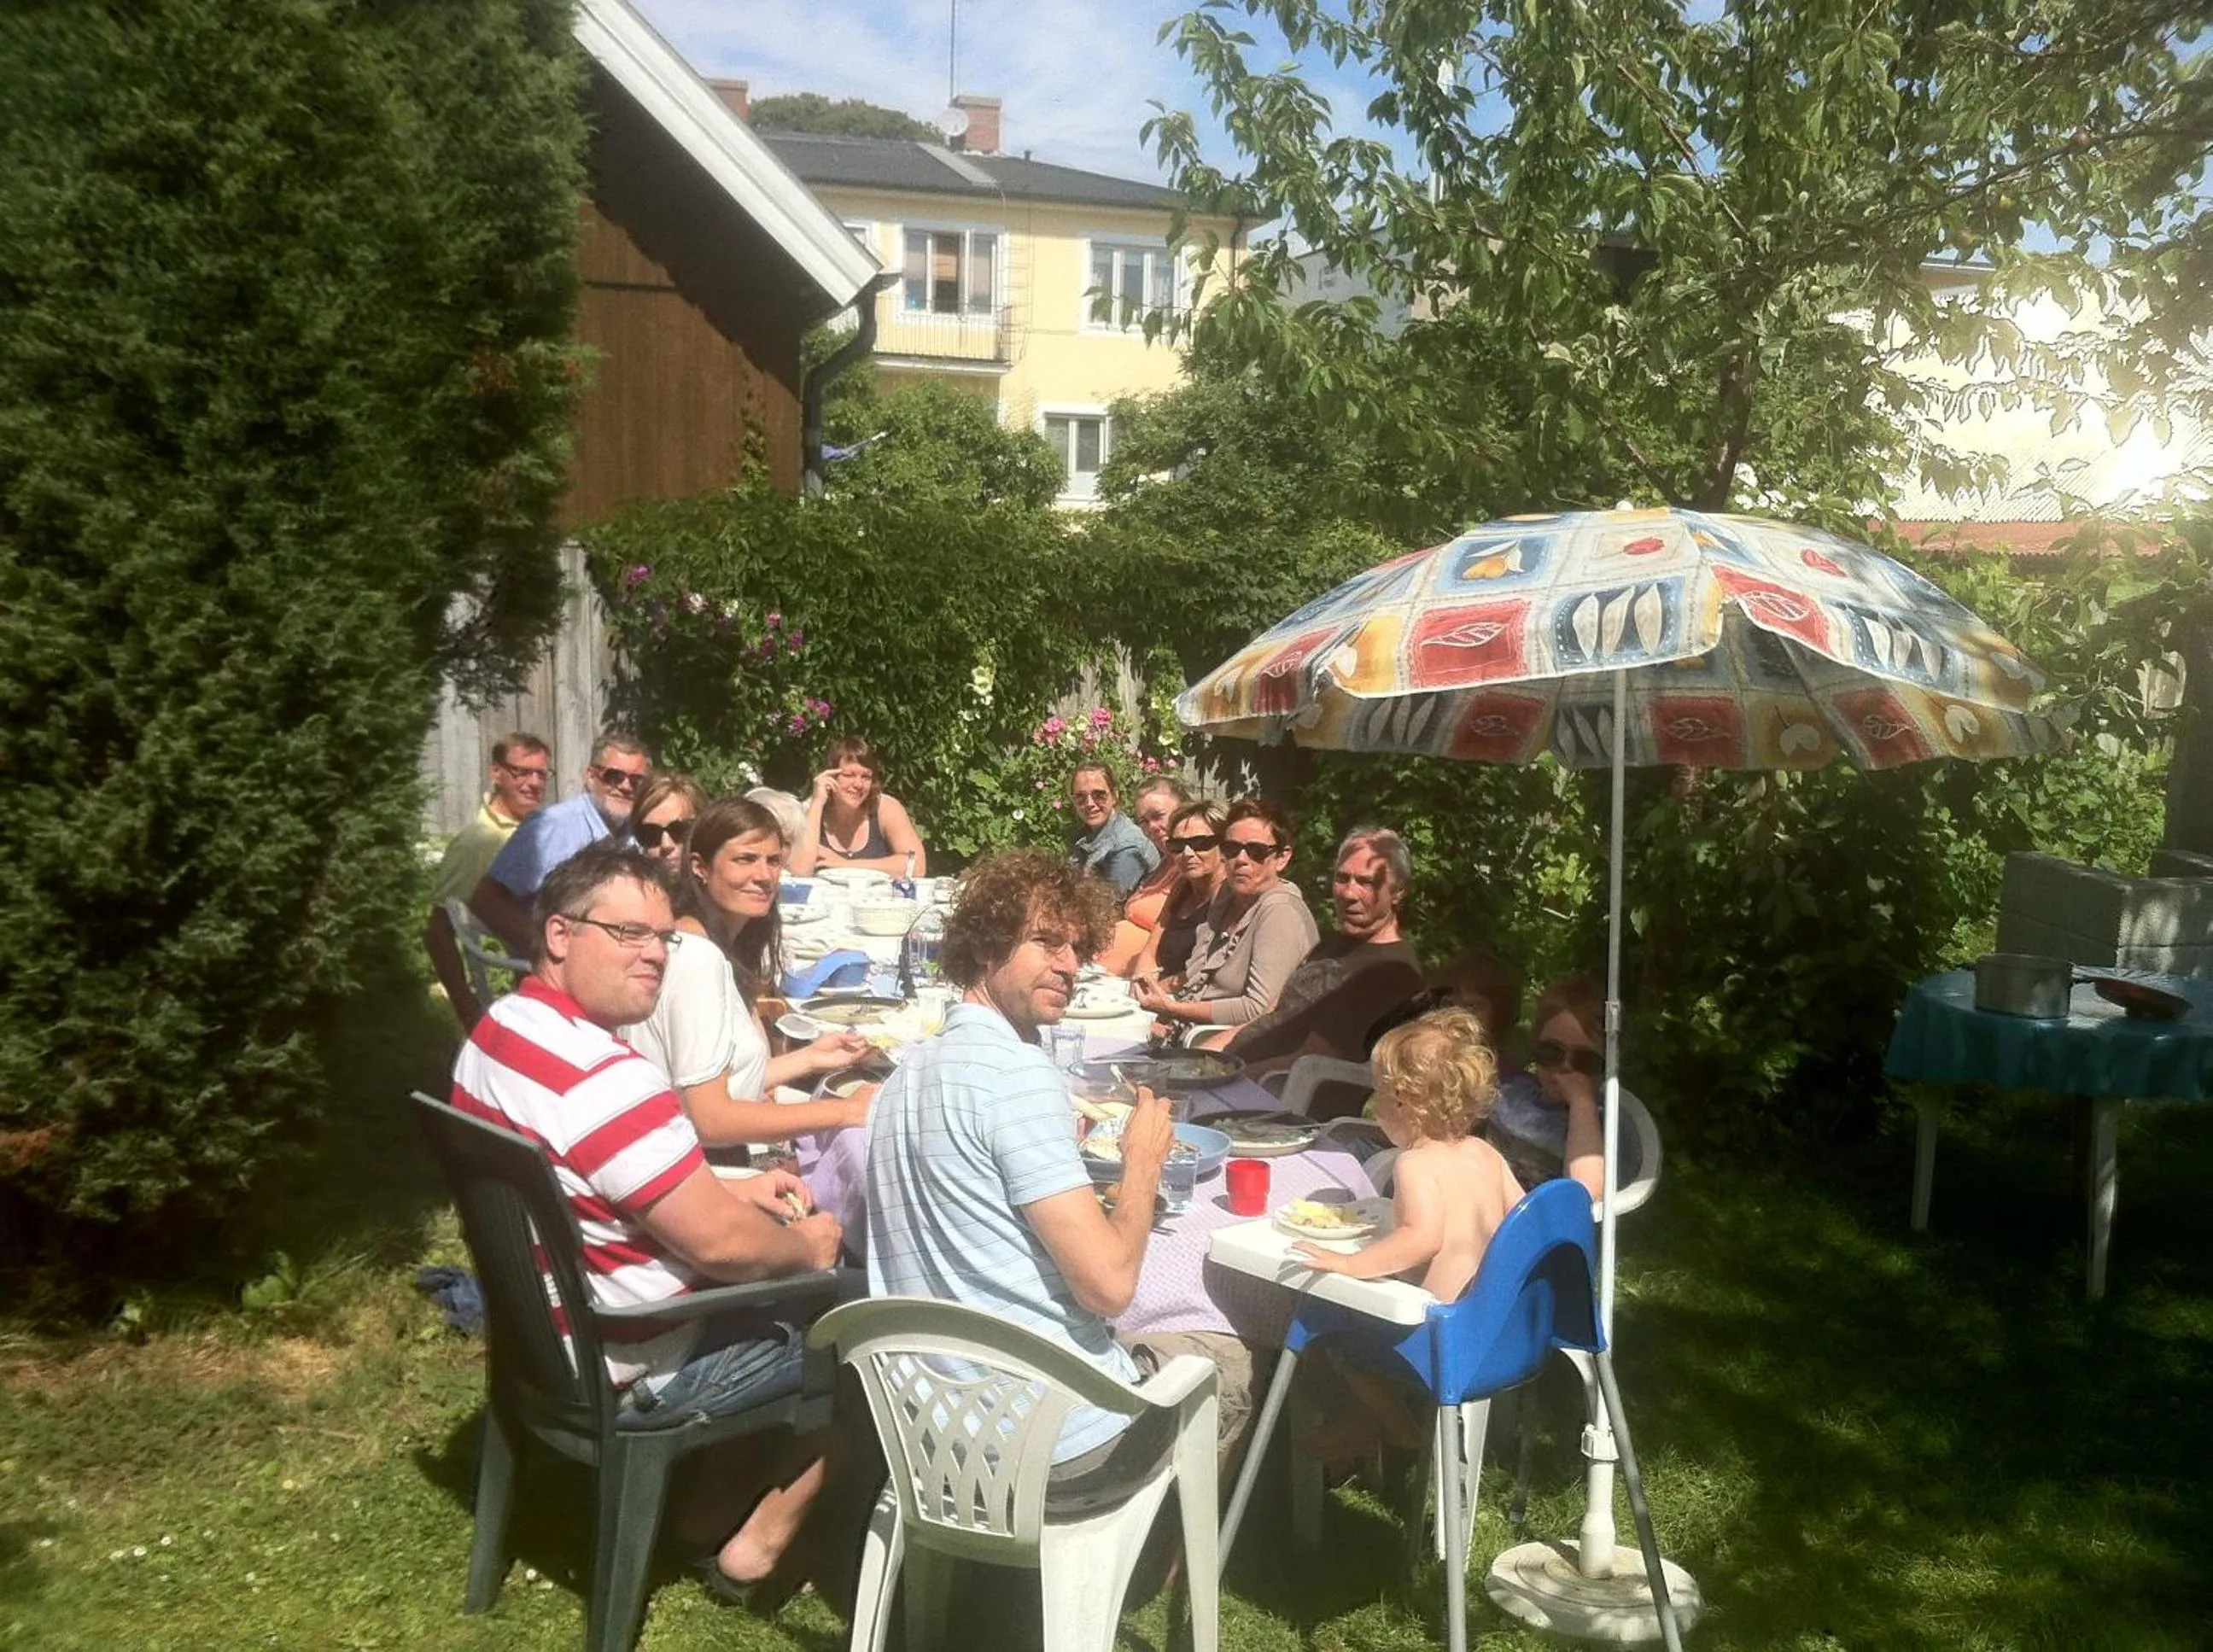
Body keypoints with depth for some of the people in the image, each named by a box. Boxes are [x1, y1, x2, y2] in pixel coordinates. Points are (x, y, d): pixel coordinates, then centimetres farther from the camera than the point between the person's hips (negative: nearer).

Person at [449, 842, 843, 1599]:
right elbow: (720, 1246, -29)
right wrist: (806, 1248, -8)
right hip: (629, 1372, -10)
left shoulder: (497, 1031, 1)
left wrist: (734, 1191, 7)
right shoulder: (605, 1079, -31)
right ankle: (759, 1546, 18)